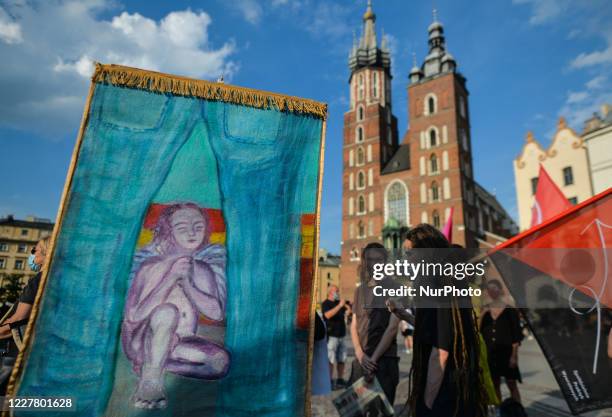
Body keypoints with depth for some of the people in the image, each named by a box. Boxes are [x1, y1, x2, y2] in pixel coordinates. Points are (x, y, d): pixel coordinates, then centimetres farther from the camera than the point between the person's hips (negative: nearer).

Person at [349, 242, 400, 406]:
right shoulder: (359, 290, 10)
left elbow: (392, 327, -11)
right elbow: (354, 325, 7)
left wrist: (374, 358, -14)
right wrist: (360, 354, -8)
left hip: (385, 359, -5)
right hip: (361, 359, 5)